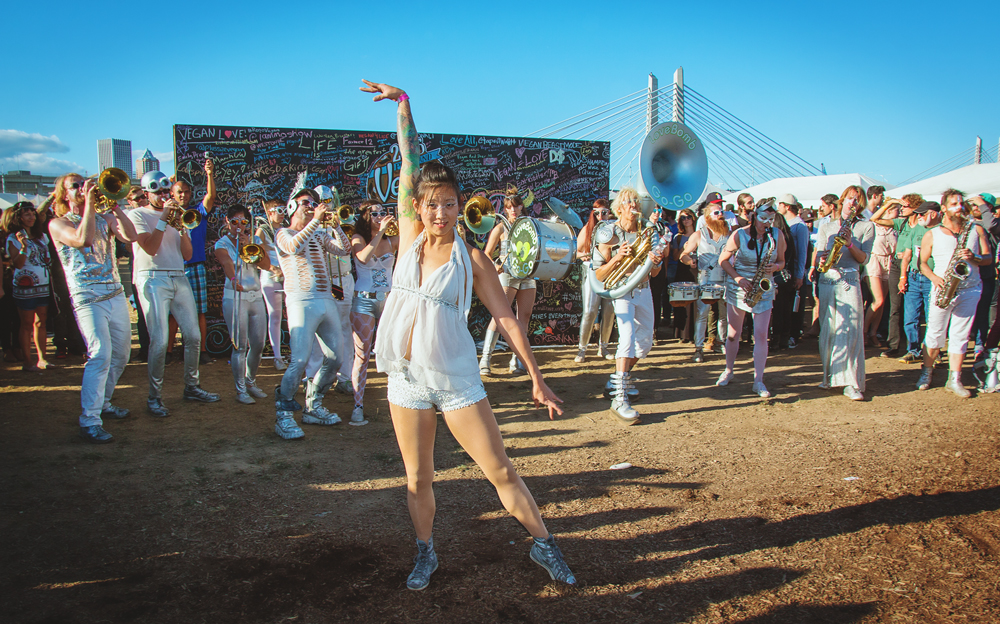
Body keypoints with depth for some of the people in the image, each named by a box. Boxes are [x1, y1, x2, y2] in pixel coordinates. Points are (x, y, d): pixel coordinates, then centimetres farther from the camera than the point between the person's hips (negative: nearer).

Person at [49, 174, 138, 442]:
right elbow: (82, 239, -19)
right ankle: (90, 420, -16)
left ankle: (103, 401, 31)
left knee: (120, 354, 12)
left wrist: (114, 206, -6)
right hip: (88, 297, -6)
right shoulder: (58, 224, 2)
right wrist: (89, 203, -13)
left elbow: (130, 236, -3)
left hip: (116, 294, 6)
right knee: (100, 354, -19)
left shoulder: (104, 218, 16)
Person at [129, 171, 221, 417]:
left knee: (193, 336, 5)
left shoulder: (175, 214, 20)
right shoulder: (137, 215, 4)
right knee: (159, 341, -11)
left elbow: (187, 254, 11)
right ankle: (154, 397, -1)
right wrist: (164, 219, -11)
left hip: (179, 278, 6)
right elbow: (150, 248, -12)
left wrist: (181, 227, -4)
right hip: (153, 279, -6)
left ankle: (191, 387, 19)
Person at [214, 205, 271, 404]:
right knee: (240, 346, -6)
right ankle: (240, 390, 5)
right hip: (234, 297, -4)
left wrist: (248, 245, -11)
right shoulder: (222, 244, -1)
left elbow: (267, 265, -2)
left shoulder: (254, 240, 12)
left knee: (258, 345, 6)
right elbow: (227, 263, -23)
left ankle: (251, 382, 26)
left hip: (256, 297, 5)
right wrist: (233, 278, -43)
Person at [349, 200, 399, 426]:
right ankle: (358, 406, -1)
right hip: (364, 300, -3)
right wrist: (381, 231, -19)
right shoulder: (358, 238, 0)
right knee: (362, 355, -4)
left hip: (388, 299, 3)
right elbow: (364, 257, -20)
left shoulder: (392, 240, 8)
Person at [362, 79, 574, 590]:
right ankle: (425, 553, 34)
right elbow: (410, 163, -1)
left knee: (501, 471, 3)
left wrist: (536, 379, -5)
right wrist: (402, 104, -4)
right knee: (418, 479, 13)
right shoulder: (410, 237, 3)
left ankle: (543, 545, 21)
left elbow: (506, 320, -4)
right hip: (406, 378, 3)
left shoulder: (470, 258, -5)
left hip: (456, 378, -2)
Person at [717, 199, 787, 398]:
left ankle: (758, 381, 0)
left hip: (764, 291, 1)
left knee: (761, 335, -6)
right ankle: (728, 371, 28)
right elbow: (723, 259, -3)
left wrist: (775, 267, -15)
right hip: (738, 289, -1)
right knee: (733, 334, 7)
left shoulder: (777, 236, -1)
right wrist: (738, 278, -15)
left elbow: (781, 261, 9)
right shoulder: (739, 235, -8)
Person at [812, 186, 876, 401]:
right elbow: (818, 254, 8)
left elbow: (863, 258, 2)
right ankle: (830, 375, 18)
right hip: (826, 280, 3)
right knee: (827, 330, 6)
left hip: (849, 280, -3)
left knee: (850, 331, -11)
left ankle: (852, 383, -9)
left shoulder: (866, 227, 8)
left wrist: (850, 244, -15)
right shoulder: (827, 227, 15)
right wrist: (819, 263, -15)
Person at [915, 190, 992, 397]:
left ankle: (954, 379, 7)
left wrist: (973, 257, -13)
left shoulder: (976, 230, 9)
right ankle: (927, 372, 18)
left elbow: (988, 258, 8)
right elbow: (922, 262, 7)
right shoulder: (932, 235, 5)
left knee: (960, 335, 1)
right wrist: (933, 277, -10)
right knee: (935, 333, 1)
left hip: (970, 289, 1)